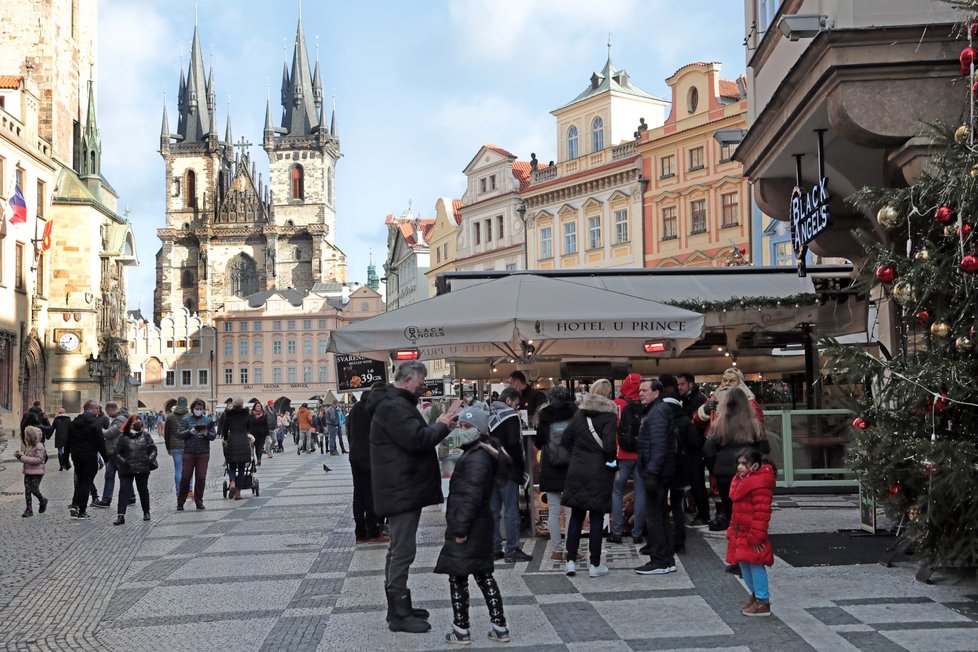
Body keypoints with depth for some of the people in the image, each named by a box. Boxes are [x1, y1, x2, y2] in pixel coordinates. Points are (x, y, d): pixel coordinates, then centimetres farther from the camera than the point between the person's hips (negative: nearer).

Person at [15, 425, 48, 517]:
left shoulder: (39, 447, -14)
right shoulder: (26, 446, 13)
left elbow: (38, 459, -22)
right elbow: (24, 459, 19)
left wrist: (22, 457, -23)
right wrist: (19, 455, -4)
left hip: (37, 472, -8)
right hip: (27, 472, 8)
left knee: (34, 489, -7)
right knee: (27, 490, 4)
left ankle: (43, 501, 22)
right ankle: (29, 509, 9)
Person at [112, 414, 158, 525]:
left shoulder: (145, 435, 3)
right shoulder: (123, 437, -1)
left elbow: (153, 449, 6)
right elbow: (117, 452, 0)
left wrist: (150, 459, -9)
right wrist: (122, 461, -14)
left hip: (143, 469, 1)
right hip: (127, 469, -1)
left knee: (143, 490, 13)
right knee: (124, 490, -6)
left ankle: (146, 512, 28)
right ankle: (120, 515, -7)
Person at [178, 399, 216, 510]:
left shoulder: (208, 420, 7)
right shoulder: (186, 420, 4)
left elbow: (214, 436, 3)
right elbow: (181, 434, -2)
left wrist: (207, 434, -17)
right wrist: (189, 432, -20)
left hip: (203, 453, 1)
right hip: (188, 452, -1)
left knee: (201, 478, 2)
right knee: (185, 477, 0)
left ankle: (199, 501, 13)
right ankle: (180, 502, 10)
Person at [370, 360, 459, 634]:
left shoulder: (397, 403, 18)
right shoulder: (395, 406, -18)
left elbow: (415, 435, 20)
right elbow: (417, 440, -25)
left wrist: (437, 425, 6)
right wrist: (442, 426, -10)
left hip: (402, 489, 12)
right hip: (401, 490, -12)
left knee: (399, 550, 16)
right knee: (402, 551, -7)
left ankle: (399, 607, 25)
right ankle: (399, 615, -3)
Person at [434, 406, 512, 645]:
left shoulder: (477, 458, -18)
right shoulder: (477, 453, 14)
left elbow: (471, 497, -22)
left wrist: (461, 528, -21)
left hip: (468, 529, -10)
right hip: (479, 527, 10)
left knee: (458, 576, 0)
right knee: (483, 575, 14)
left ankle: (461, 631, 8)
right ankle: (500, 627, 18)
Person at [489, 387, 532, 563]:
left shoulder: (488, 415, 13)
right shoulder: (510, 416, -10)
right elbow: (514, 444, -17)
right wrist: (521, 465, -5)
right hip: (508, 469, -8)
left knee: (493, 510, 10)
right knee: (511, 510, -3)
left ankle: (494, 548, 14)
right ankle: (512, 550, -2)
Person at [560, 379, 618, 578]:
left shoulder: (579, 413, 5)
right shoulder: (609, 416, -10)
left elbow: (566, 438, 5)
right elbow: (609, 445, -20)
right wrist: (612, 461, -4)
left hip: (577, 470, 4)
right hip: (599, 472, -4)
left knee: (576, 516, 10)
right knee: (596, 518, 2)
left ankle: (571, 561, 11)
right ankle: (595, 565, 6)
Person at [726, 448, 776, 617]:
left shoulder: (759, 483, -19)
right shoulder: (741, 480, 13)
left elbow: (761, 511, -22)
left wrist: (755, 536, -22)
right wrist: (732, 530, 19)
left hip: (752, 535, -10)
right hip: (740, 533, 10)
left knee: (755, 564, -4)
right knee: (744, 564, 17)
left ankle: (763, 602, 4)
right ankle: (755, 594, 33)